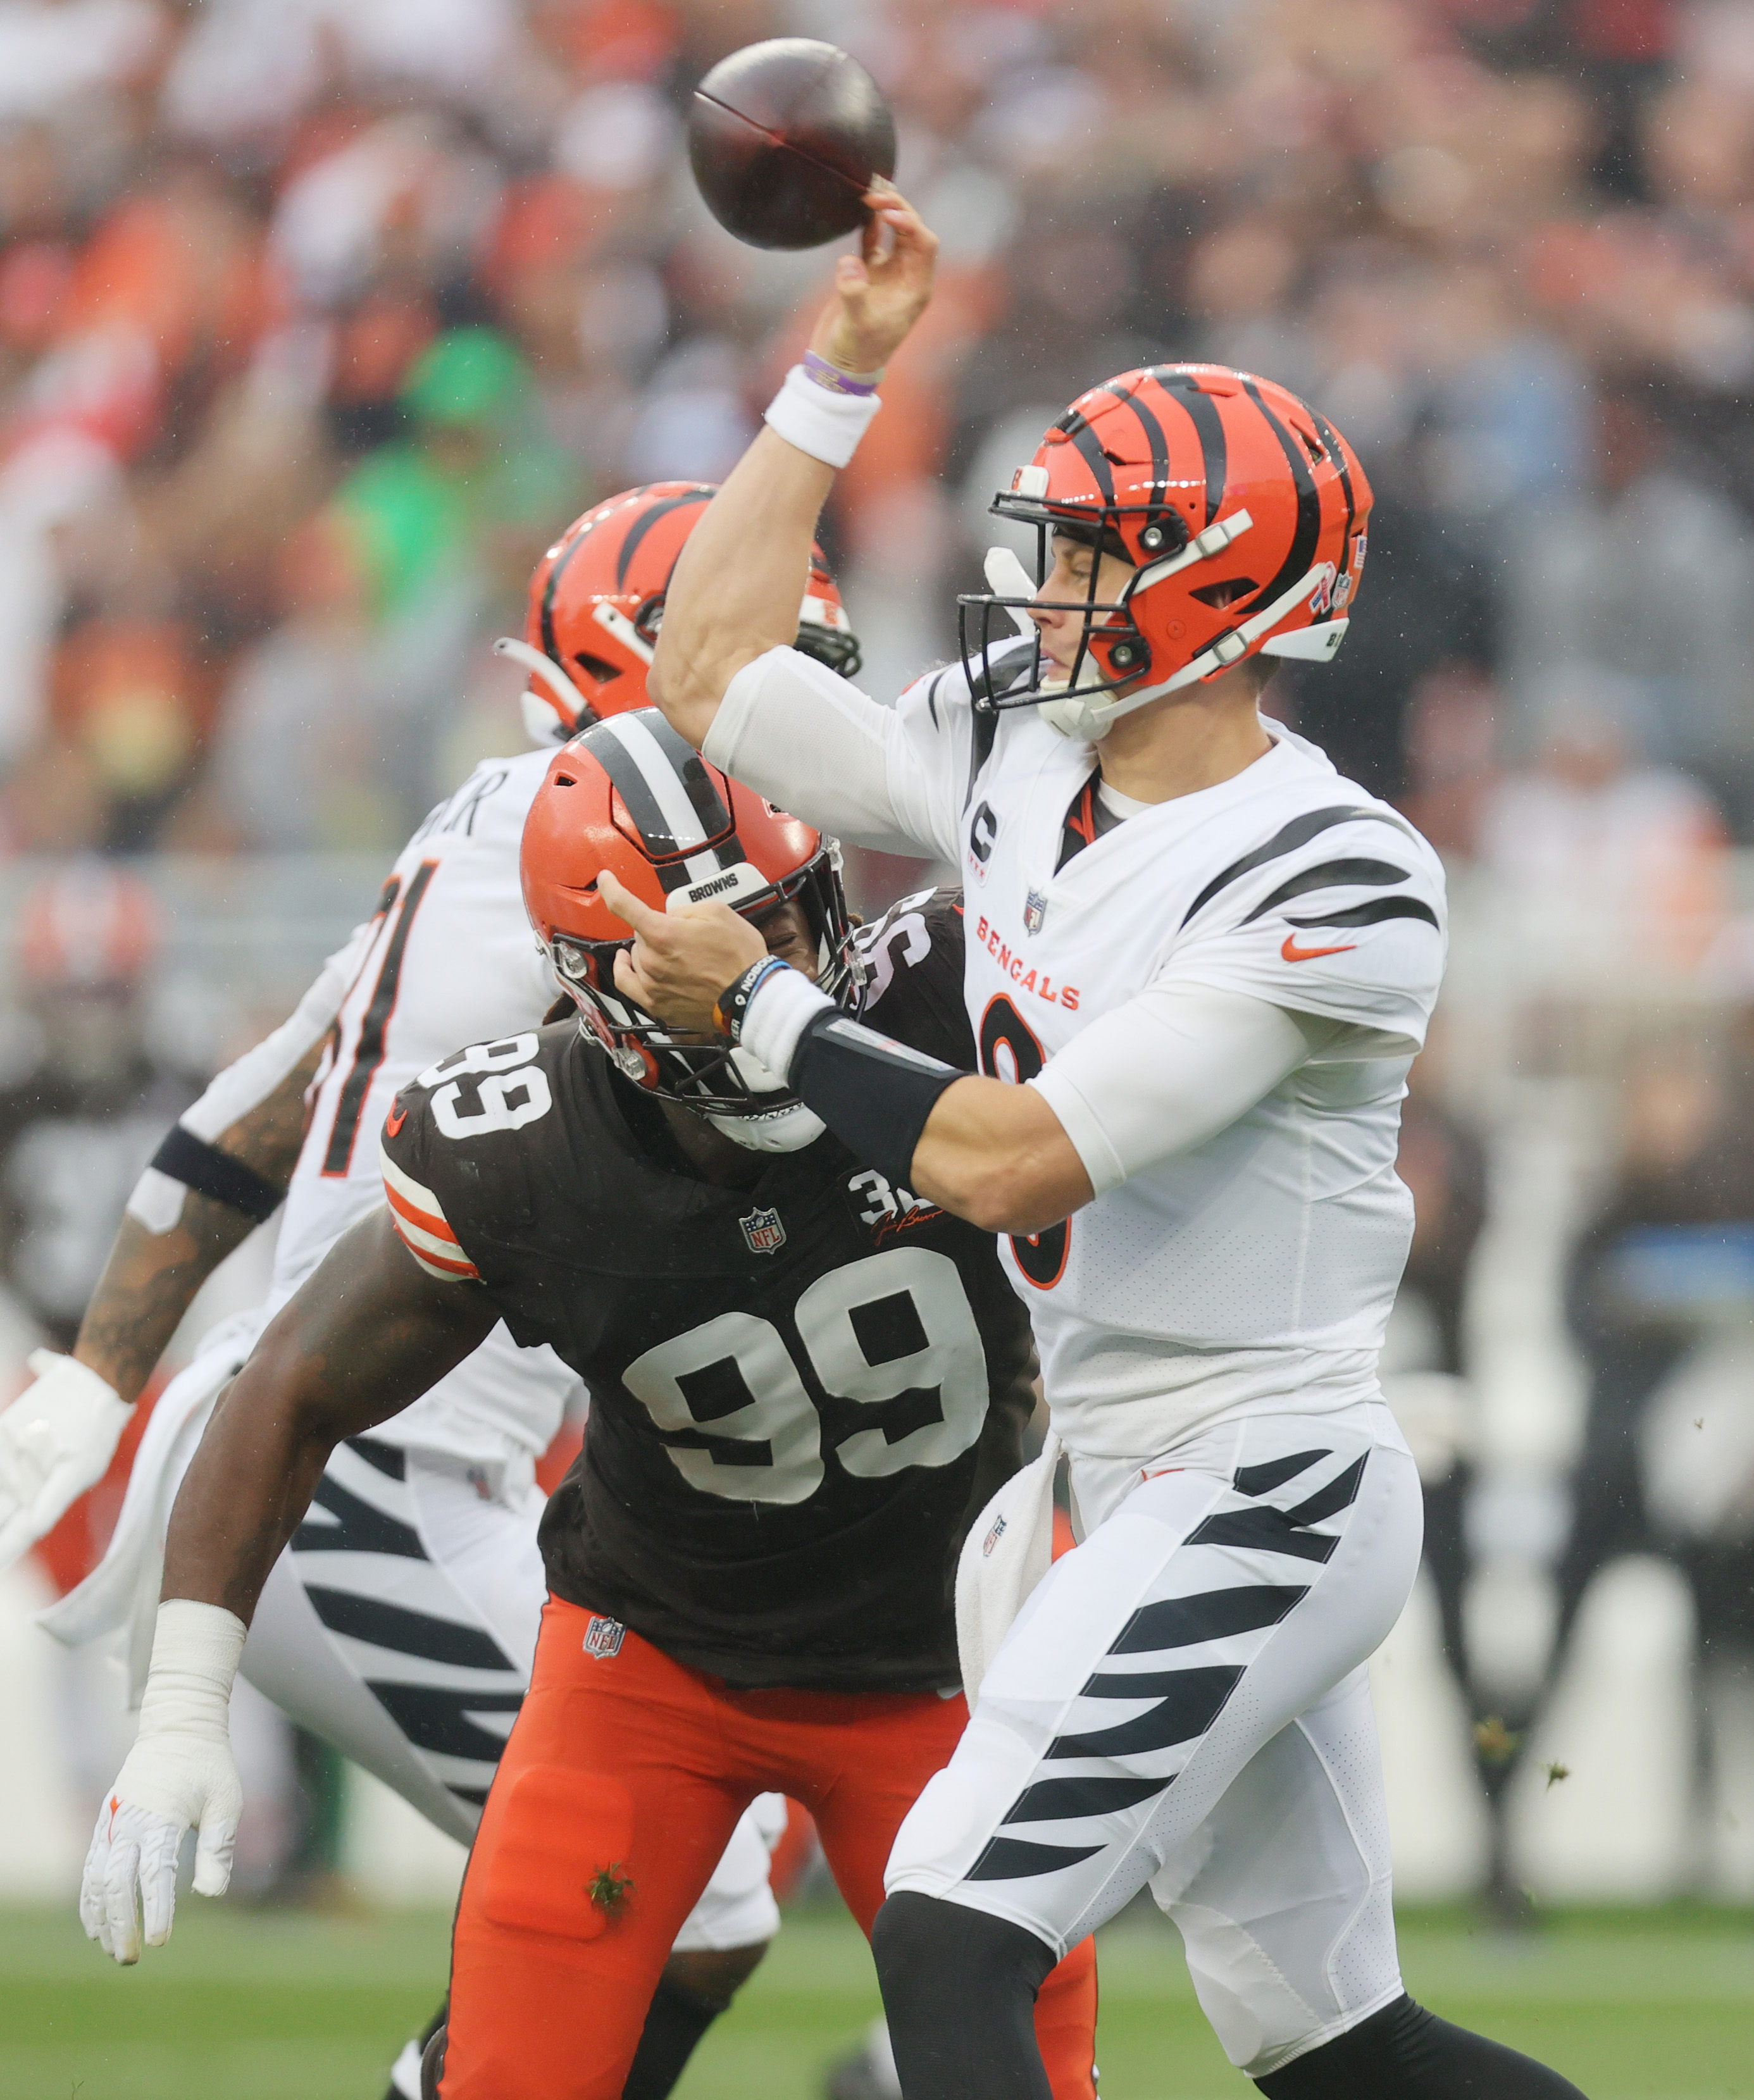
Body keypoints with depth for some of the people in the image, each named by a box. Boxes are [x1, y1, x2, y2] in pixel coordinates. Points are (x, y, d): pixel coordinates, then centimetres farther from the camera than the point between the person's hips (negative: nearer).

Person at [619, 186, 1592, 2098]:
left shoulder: (1329, 881, -18)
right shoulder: (1016, 766, 5)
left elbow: (1009, 1160, -22)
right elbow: (706, 672, 15)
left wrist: (753, 1002, -11)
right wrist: (839, 368, 11)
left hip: (1261, 1492, -9)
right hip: (1146, 1505, 9)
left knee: (948, 1941, -17)